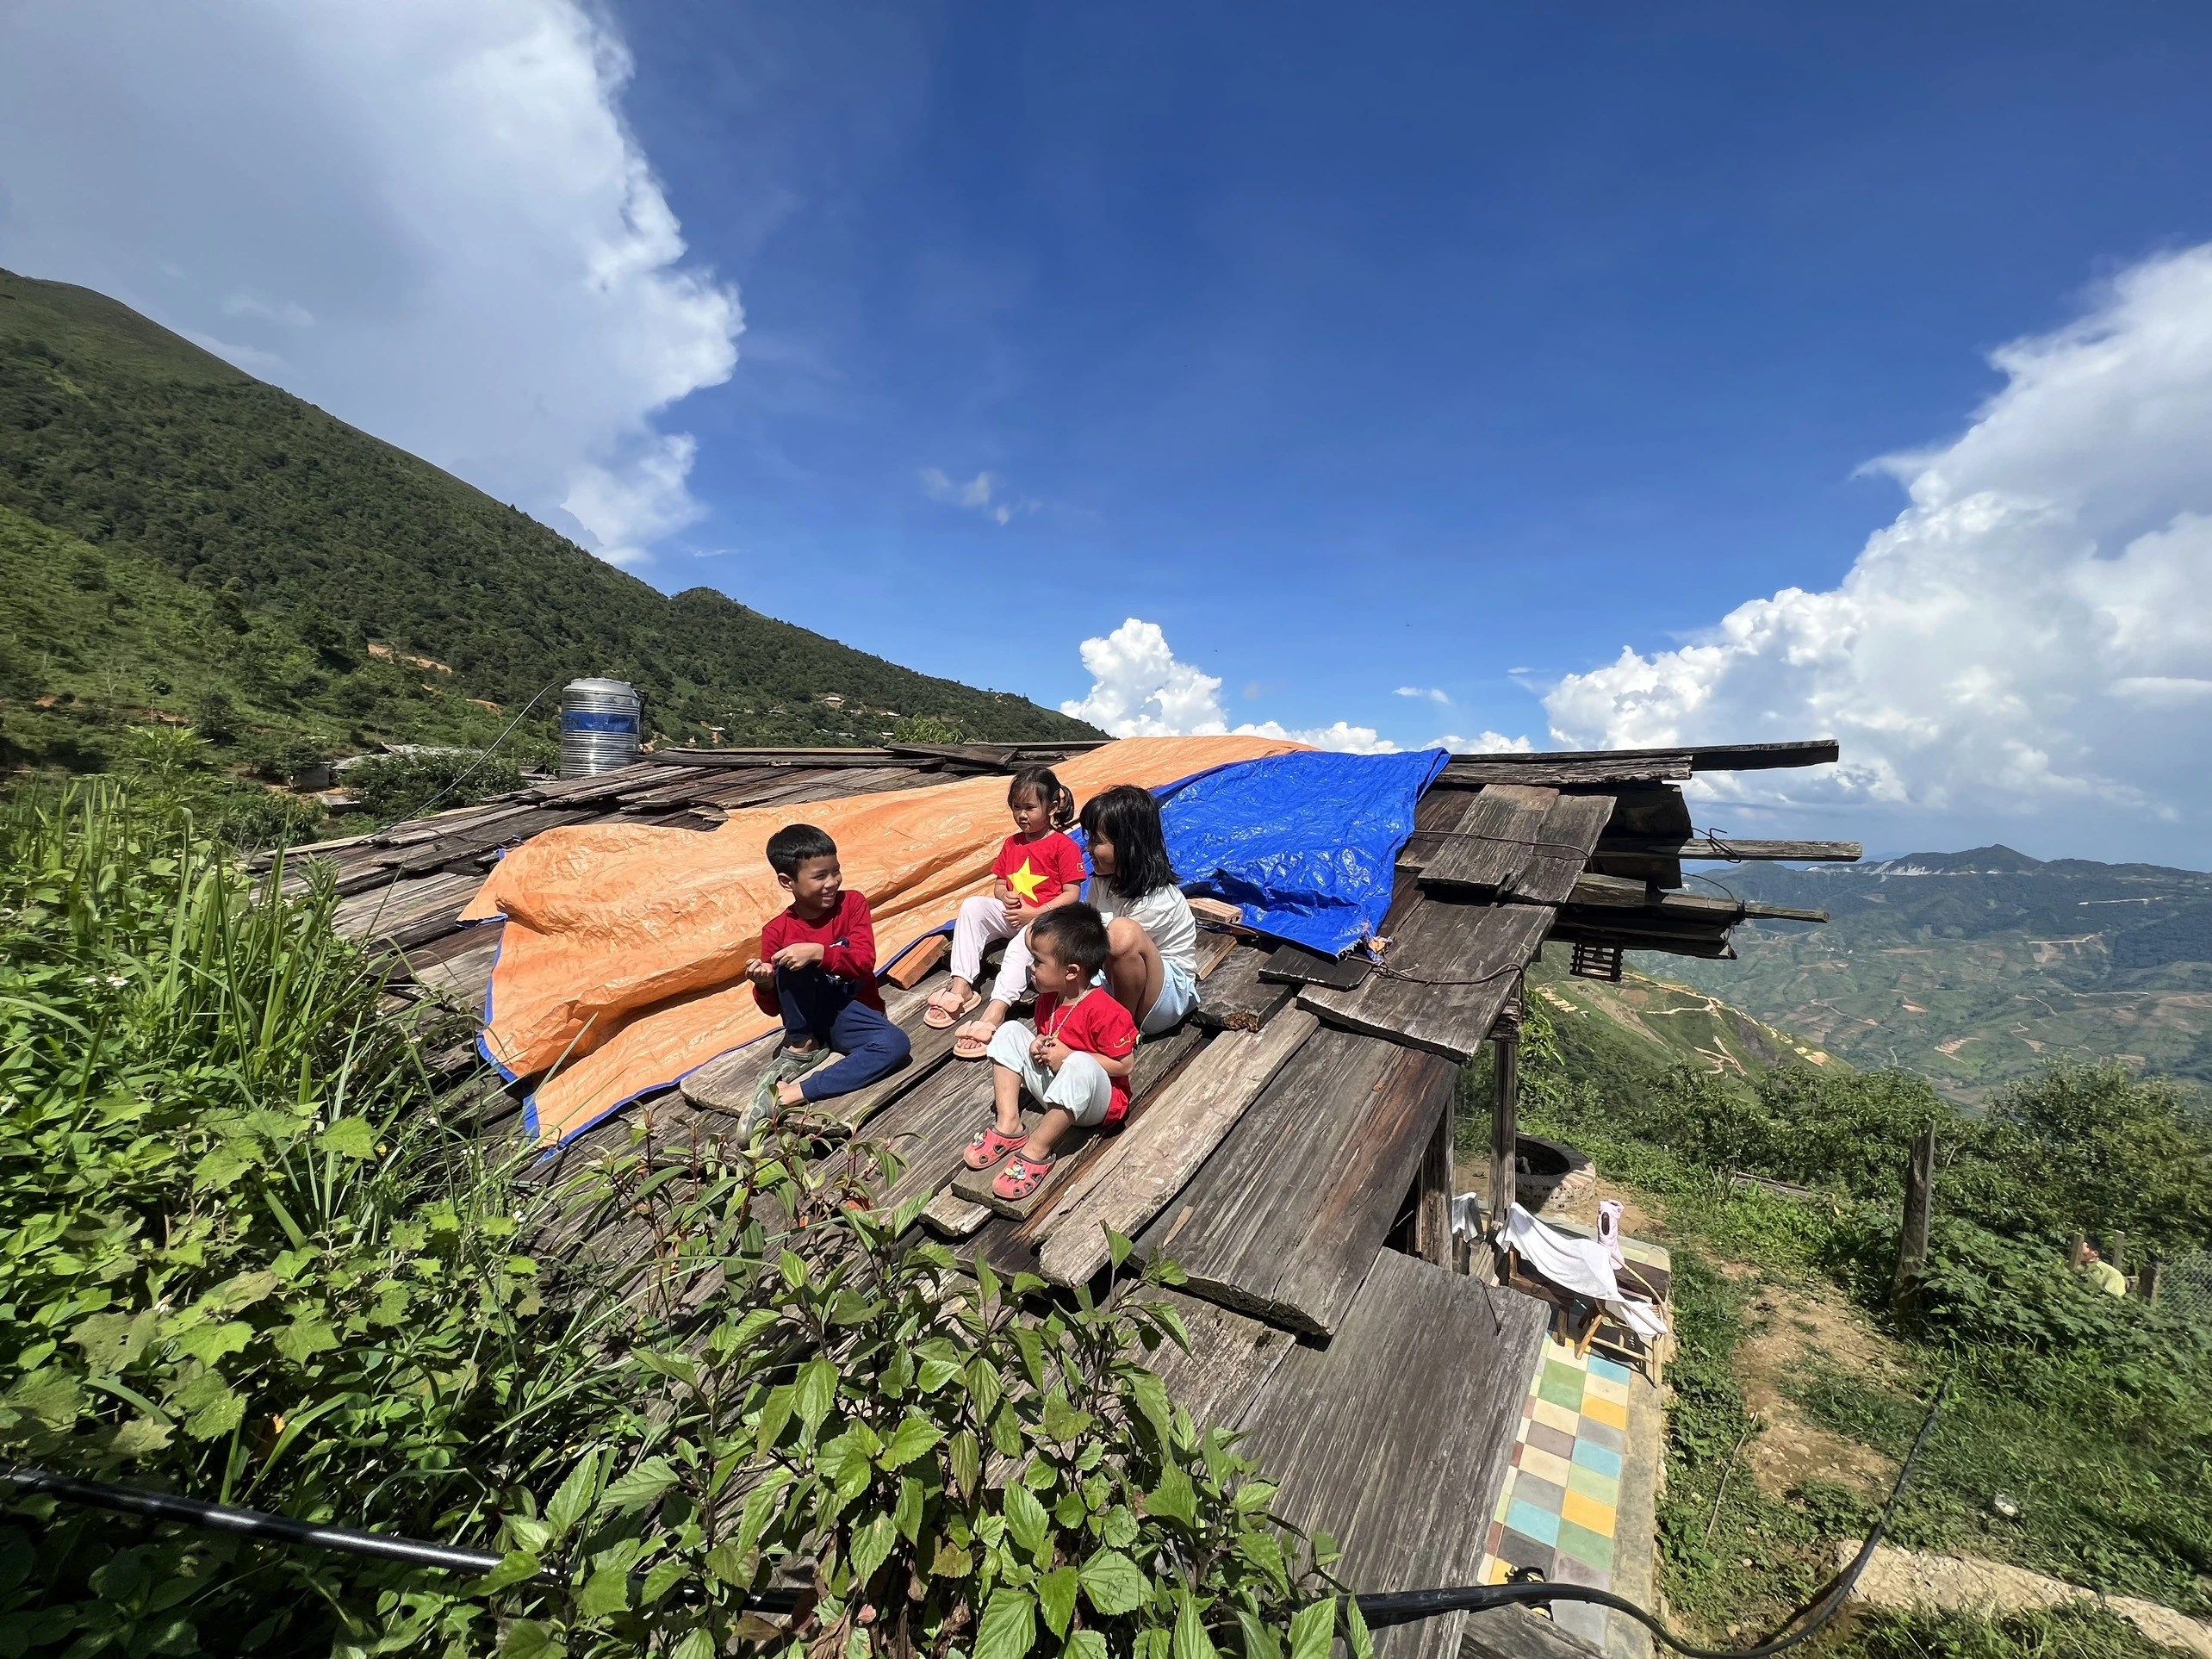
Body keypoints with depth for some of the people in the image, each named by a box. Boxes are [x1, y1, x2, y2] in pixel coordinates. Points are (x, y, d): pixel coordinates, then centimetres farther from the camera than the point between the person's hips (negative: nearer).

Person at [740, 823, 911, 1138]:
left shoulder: (853, 903, -6)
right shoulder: (777, 931, -6)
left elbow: (864, 962, -17)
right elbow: (772, 1007, -2)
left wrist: (818, 952, -33)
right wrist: (764, 985, -25)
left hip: (852, 1014, 1)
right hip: (809, 1015, 0)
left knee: (896, 1043, -30)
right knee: (793, 959, -27)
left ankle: (793, 1093, -31)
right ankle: (800, 1048, -10)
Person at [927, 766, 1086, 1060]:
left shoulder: (1064, 846, -5)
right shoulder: (1012, 844, 16)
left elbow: (1072, 894, -10)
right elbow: (999, 884, 18)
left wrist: (1035, 913, -19)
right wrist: (1005, 896, -7)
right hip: (1011, 914, 6)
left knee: (1022, 942, -39)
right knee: (973, 906, -21)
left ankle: (996, 1014, -51)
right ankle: (960, 988, -28)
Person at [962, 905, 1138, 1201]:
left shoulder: (1105, 1012, -26)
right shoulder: (1048, 997, -2)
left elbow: (1124, 1065, -23)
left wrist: (1068, 1056, -24)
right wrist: (1038, 1044, -7)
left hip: (1094, 1102, -8)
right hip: (1050, 1083, 8)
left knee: (1080, 1065, -41)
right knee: (1010, 1032, -4)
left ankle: (1036, 1150, -26)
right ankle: (1008, 1125, -12)